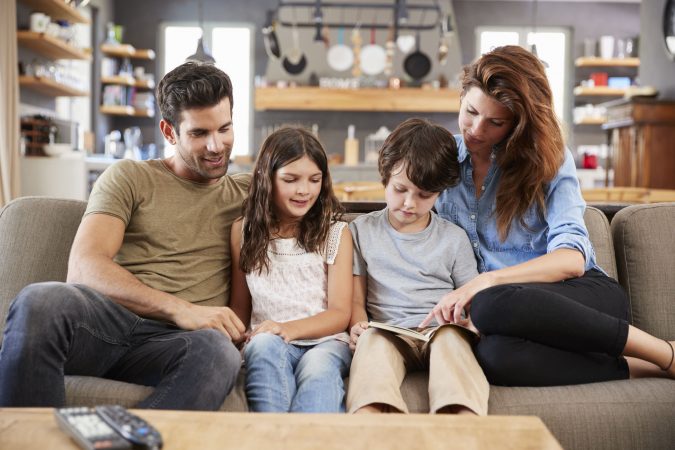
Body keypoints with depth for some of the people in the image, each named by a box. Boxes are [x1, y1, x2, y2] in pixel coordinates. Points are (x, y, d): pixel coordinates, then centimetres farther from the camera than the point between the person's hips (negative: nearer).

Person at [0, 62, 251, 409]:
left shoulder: (246, 193, 22)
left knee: (218, 352, -38)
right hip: (107, 319, 0)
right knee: (39, 301, -36)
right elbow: (83, 267, -1)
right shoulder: (128, 177, 14)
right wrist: (178, 308, -14)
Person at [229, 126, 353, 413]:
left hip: (325, 341, -1)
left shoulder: (336, 233, 6)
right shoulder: (244, 231, 11)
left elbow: (340, 313, 1)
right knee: (266, 344, -34)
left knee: (318, 368, -35)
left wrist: (290, 328, -17)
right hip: (266, 345, 1)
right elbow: (240, 306, 14)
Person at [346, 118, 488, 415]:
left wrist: (467, 319, -10)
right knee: (372, 341, -34)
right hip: (387, 334, 0)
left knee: (450, 337, -34)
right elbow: (356, 299, 12)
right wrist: (358, 326, -11)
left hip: (442, 332, 0)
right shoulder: (362, 230, 15)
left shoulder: (453, 238, 14)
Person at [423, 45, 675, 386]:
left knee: (491, 305, -38)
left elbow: (572, 259, -11)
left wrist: (487, 281, -26)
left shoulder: (548, 158, 1)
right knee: (491, 355, -37)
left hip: (581, 295, -1)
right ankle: (638, 369, -19)